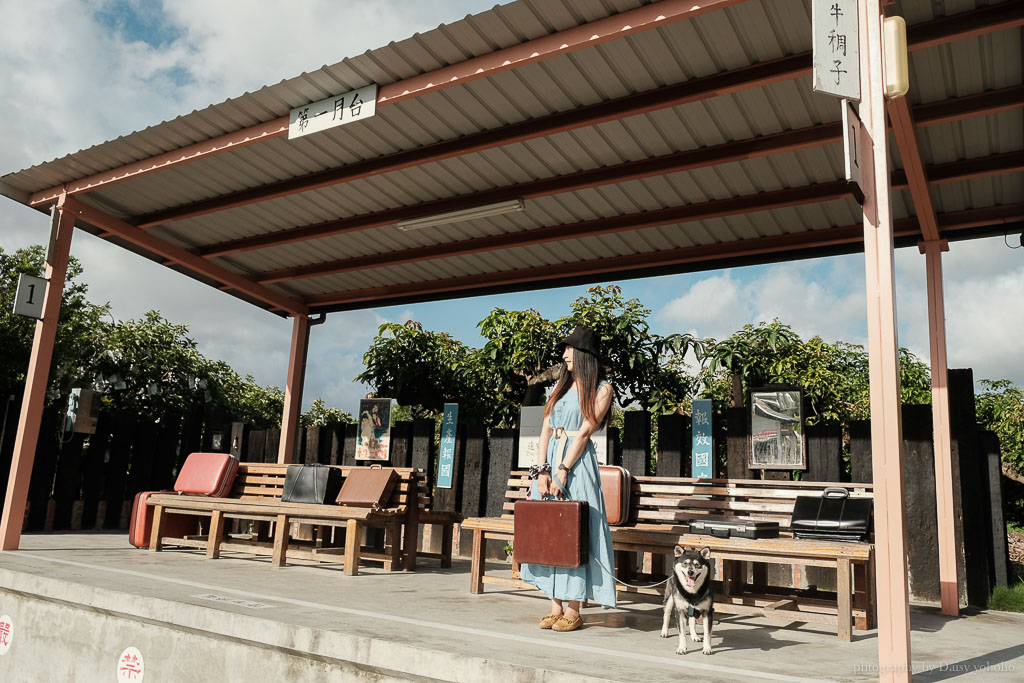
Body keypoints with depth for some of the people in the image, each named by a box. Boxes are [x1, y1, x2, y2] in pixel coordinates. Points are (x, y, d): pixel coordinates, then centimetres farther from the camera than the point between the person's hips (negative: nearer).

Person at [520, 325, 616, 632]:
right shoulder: (561, 385, 17)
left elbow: (584, 431, -9)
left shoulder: (601, 389, 0)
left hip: (577, 463, -6)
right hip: (549, 461, 6)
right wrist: (542, 470, -5)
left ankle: (573, 610, 1)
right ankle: (556, 606, 11)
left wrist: (563, 472, -16)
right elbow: (546, 429, 8)